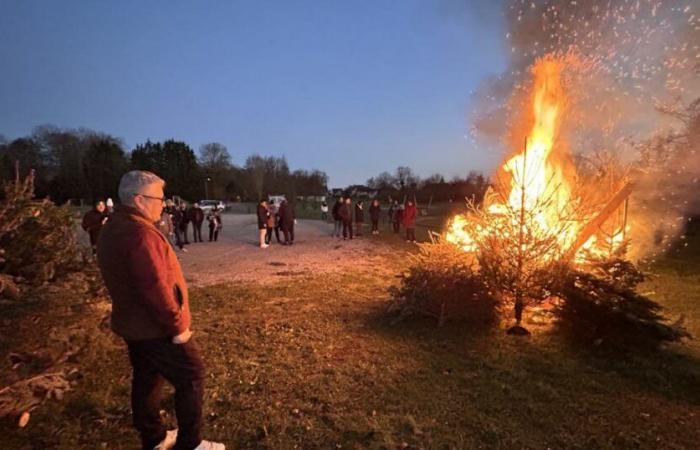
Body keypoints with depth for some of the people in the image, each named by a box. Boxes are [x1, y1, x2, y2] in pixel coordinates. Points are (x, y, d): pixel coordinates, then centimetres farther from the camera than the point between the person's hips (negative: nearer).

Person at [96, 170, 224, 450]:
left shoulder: (112, 230, 9)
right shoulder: (140, 233, -25)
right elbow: (156, 289, -29)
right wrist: (177, 326, -19)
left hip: (132, 324, 10)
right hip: (156, 328, -10)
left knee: (146, 380, 20)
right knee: (191, 378, 4)